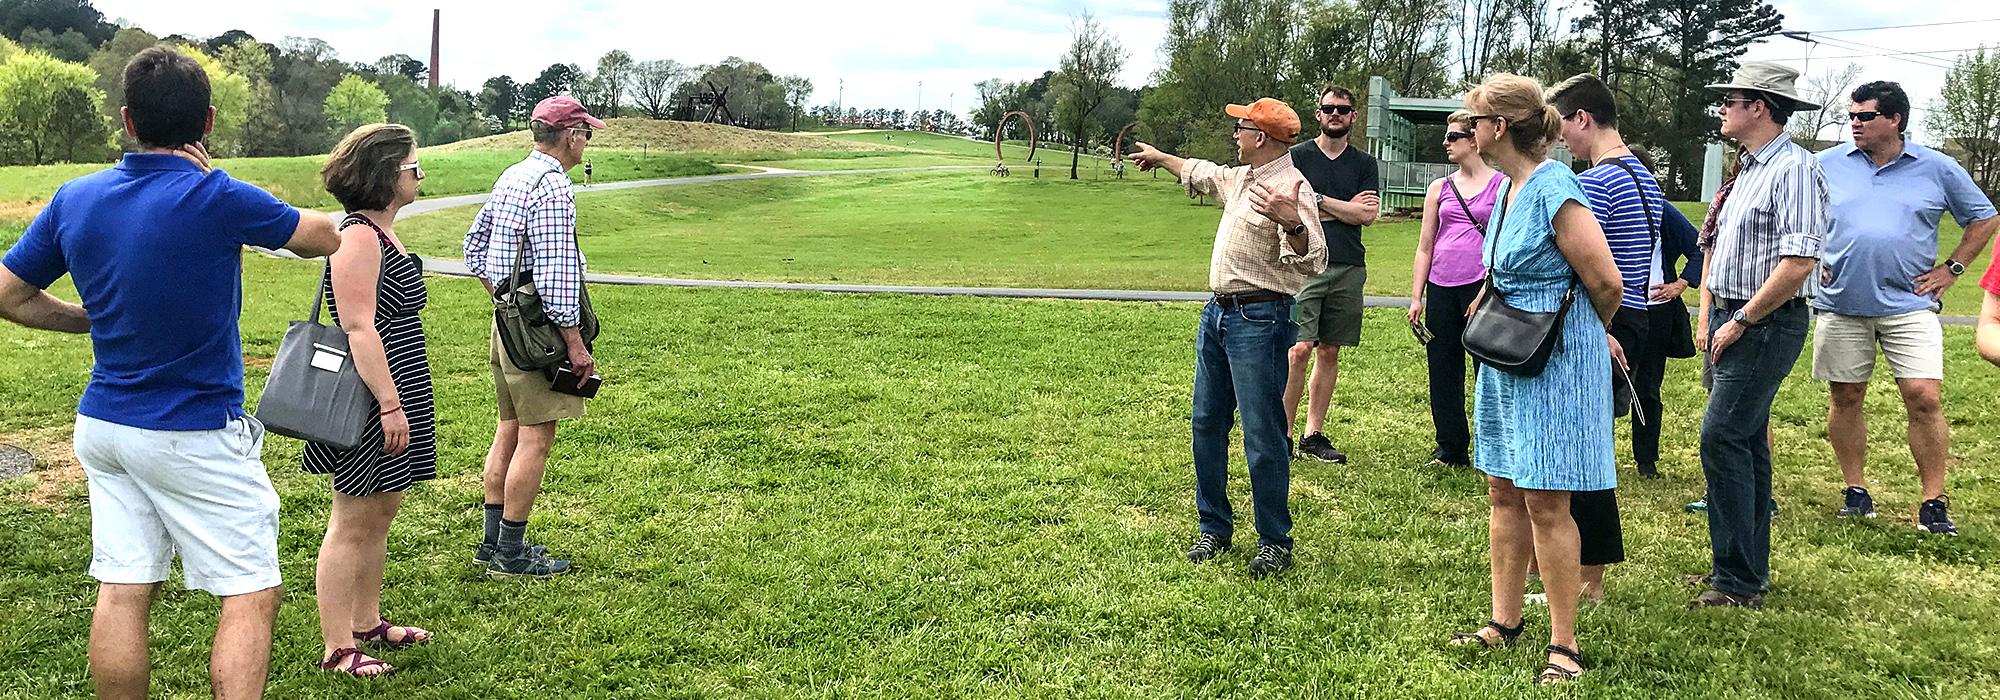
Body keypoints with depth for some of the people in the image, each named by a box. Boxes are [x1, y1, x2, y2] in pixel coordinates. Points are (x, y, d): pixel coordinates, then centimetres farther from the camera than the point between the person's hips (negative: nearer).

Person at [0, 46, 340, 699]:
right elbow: (325, 236, -2)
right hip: (196, 436, -6)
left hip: (103, 423, 7)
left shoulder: (75, 198, 1)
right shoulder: (216, 199, -18)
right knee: (251, 596, 0)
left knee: (122, 591, 11)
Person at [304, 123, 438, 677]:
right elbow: (359, 328, -23)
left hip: (396, 391, 10)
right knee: (352, 523, -2)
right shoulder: (358, 237, -17)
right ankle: (337, 649, 7)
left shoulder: (383, 232, 14)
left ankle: (367, 623, 31)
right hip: (371, 398, -10)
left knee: (381, 513, 18)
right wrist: (389, 403, -24)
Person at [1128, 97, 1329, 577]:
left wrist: (1291, 223, -48)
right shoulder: (1241, 178, 13)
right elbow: (1202, 174, 36)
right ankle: (1214, 528, 24)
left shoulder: (1290, 187, -16)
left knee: (1262, 435, -6)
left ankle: (1275, 542, 6)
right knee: (1207, 423, 13)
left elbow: (1313, 261, -28)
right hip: (1218, 312, 10)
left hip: (1261, 319, -10)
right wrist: (1160, 158, 49)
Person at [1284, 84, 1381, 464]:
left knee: (1329, 352, 6)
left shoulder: (1364, 163, 13)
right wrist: (1346, 210, -3)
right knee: (1299, 350, -11)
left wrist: (1319, 201, -5)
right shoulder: (1297, 156, 4)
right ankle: (1283, 433, -4)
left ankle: (1313, 434, 13)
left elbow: (1369, 215, 0)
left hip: (1349, 268, 4)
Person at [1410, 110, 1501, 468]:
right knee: (1442, 374, 7)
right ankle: (1451, 449, 18)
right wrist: (1416, 297, 8)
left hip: (1483, 287, -4)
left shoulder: (1503, 185, 2)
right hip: (1441, 289, 4)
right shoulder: (1439, 189, 13)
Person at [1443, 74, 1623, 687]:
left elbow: (1605, 282, -18)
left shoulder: (1553, 189, -19)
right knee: (1504, 493, 13)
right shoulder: (1509, 189, 10)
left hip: (1557, 360, -9)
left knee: (1546, 503, -4)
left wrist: (1594, 336, 2)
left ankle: (1564, 645, 8)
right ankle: (1505, 622, 25)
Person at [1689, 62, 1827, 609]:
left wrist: (1740, 322, -17)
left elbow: (1798, 263, -23)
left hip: (1765, 325, -10)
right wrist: (1707, 318, 10)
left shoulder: (1793, 169, -15)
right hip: (1730, 321, 10)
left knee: (1721, 439, -13)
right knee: (1745, 441, 13)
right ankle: (1746, 567, 23)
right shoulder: (1746, 170, 15)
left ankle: (1739, 583, -7)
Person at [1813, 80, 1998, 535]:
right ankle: (1855, 490, 19)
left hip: (1908, 306, -1)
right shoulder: (1827, 165, 4)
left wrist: (1951, 269, 6)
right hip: (1841, 305, 1)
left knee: (1924, 398, -8)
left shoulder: (1937, 169, 4)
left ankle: (1933, 503, 1)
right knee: (1845, 397, 6)